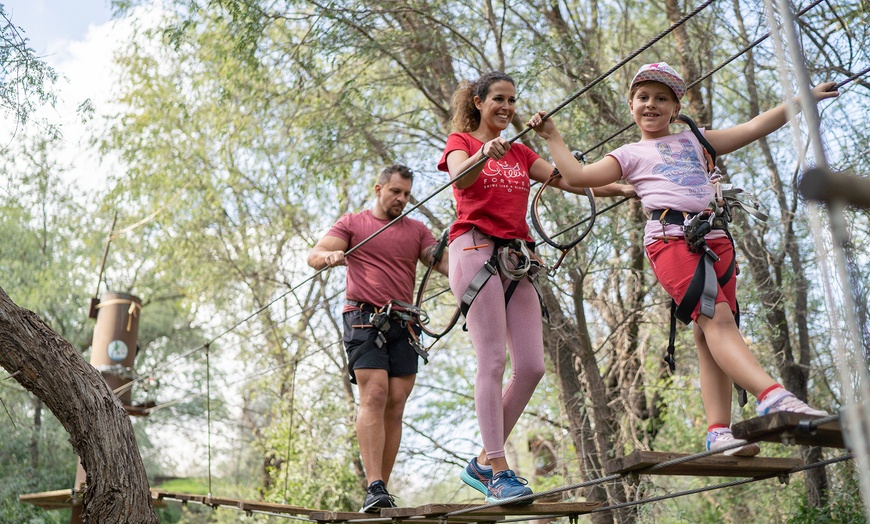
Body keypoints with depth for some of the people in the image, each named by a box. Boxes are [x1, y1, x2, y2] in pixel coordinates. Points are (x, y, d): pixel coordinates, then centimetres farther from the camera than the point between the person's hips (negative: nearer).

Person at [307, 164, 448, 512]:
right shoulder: (352, 223, 12)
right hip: (364, 319, -3)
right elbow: (314, 256, 2)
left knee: (395, 406, -2)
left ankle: (383, 490, 2)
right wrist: (330, 255, -22)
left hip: (403, 325, 3)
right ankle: (374, 489, -19)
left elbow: (443, 261, 11)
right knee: (374, 396, -16)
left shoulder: (417, 230, 21)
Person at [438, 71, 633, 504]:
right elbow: (460, 176, -15)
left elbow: (570, 180, 14)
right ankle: (498, 473, -11)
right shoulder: (460, 141, 8)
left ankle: (482, 463, 9)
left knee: (532, 367, -2)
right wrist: (484, 155, -36)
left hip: (517, 257, 6)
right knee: (493, 361, -14)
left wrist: (618, 189, 0)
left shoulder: (520, 153, 25)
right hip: (476, 249, -6)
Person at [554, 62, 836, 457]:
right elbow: (576, 176, 11)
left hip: (715, 238, 4)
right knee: (717, 319, -22)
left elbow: (753, 128, 25)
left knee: (710, 333, -5)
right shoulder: (631, 154, 20)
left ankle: (719, 430, -9)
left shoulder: (694, 140, 29)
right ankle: (773, 396, -37)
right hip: (670, 237, -4)